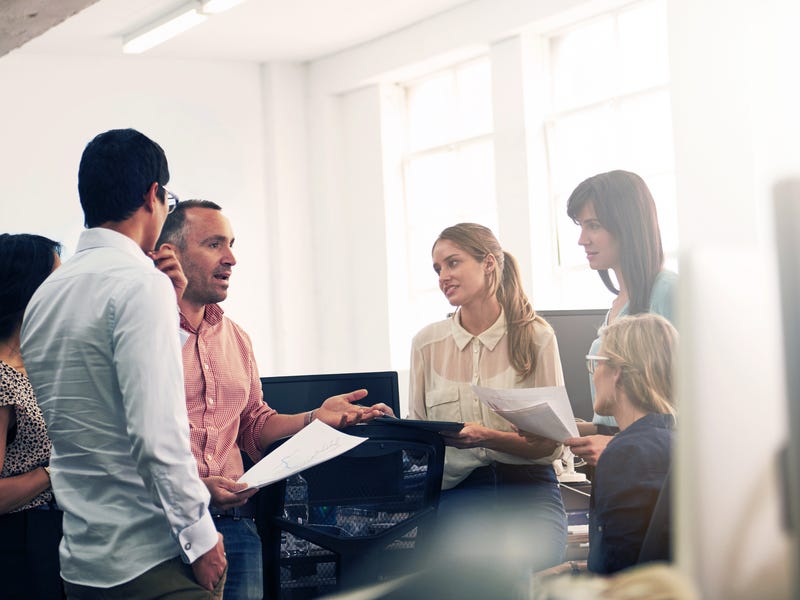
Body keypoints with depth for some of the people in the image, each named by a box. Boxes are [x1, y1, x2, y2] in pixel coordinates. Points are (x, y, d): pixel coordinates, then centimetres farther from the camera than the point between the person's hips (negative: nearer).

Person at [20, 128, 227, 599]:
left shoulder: (45, 294, 11)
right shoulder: (140, 282, -15)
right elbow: (157, 431, -21)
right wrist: (200, 537, -14)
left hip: (80, 560, 8)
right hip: (152, 559, -8)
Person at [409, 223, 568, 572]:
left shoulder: (535, 337, 3)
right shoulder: (426, 343, 10)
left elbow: (551, 443, 0)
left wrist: (487, 437, -18)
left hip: (527, 491, -1)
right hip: (456, 492, 1)